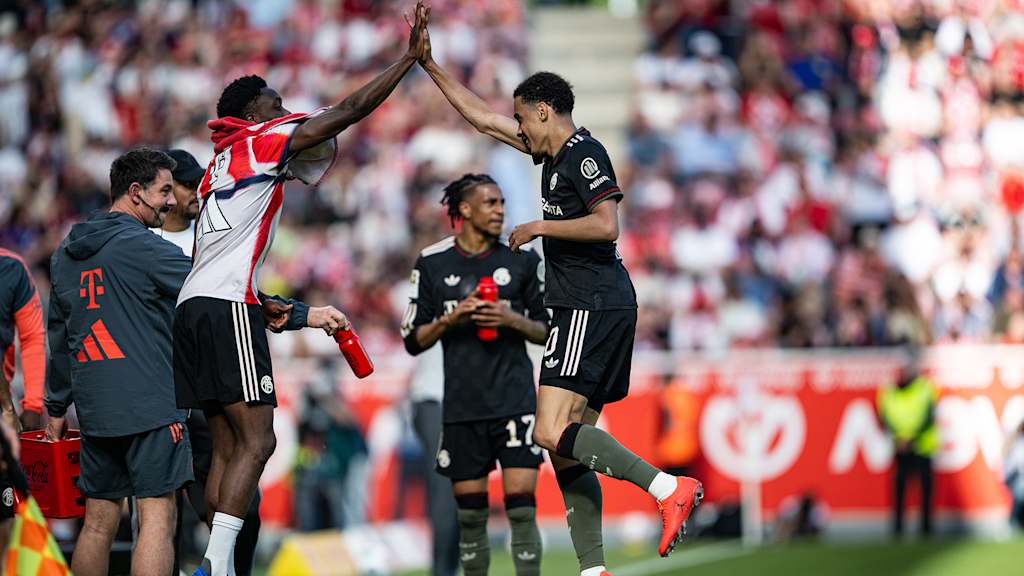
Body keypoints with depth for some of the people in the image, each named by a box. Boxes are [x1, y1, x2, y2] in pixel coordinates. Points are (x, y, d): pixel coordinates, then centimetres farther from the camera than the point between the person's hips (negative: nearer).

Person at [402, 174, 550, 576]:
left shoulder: (523, 260, 5)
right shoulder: (432, 264, 4)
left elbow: (546, 331, 10)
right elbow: (413, 340, 6)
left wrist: (512, 320, -10)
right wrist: (451, 319, -11)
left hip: (515, 402, -1)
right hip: (462, 406, 1)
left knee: (522, 507, -10)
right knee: (470, 514, 3)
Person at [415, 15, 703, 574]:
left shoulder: (583, 153, -8)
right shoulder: (556, 153, 20)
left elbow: (606, 225, -20)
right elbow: (482, 117, 28)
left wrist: (539, 228, -10)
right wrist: (429, 64, 29)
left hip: (593, 306, -10)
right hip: (585, 307, 10)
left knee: (552, 433, -19)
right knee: (567, 443, 5)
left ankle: (669, 487, -22)